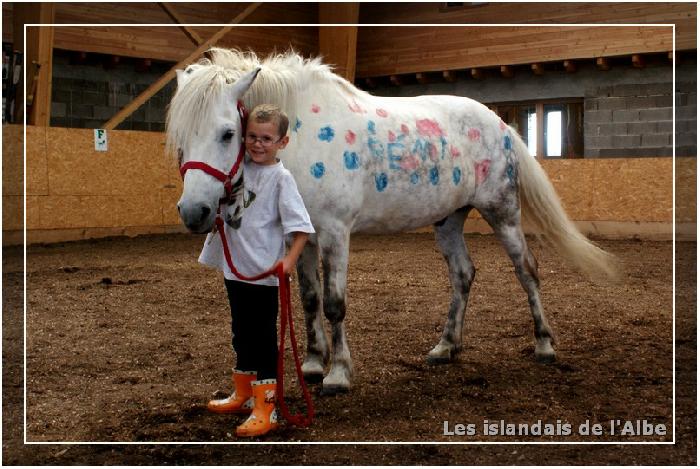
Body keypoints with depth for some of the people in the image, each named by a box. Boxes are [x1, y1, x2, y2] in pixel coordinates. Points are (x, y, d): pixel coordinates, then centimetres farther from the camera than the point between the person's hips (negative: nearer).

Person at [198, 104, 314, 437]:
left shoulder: (281, 178, -12)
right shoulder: (239, 168, 6)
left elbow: (301, 227, -18)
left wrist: (290, 259, -32)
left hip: (263, 274, -7)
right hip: (234, 268, 7)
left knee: (263, 338, -1)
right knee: (241, 334, 19)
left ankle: (265, 409, 6)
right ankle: (243, 395, 35)